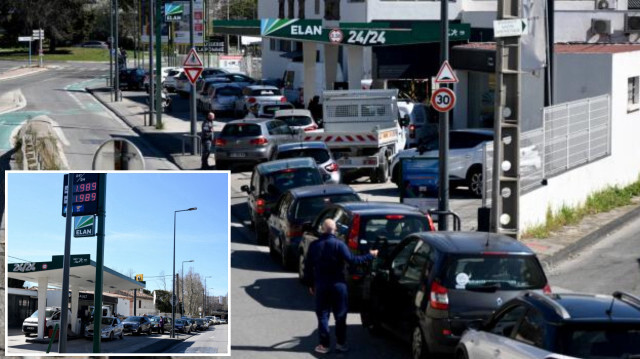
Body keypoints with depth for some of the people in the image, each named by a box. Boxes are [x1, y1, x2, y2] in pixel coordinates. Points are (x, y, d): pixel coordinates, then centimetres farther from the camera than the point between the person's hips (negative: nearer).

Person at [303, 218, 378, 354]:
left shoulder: (314, 245, 0)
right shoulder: (339, 244, -11)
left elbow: (308, 266, 4)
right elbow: (352, 260, -15)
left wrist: (310, 284, 14)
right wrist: (370, 256, -5)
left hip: (321, 285, 2)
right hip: (338, 285, -1)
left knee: (322, 315, 7)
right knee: (340, 315, 9)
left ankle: (324, 345, 5)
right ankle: (341, 343, 12)